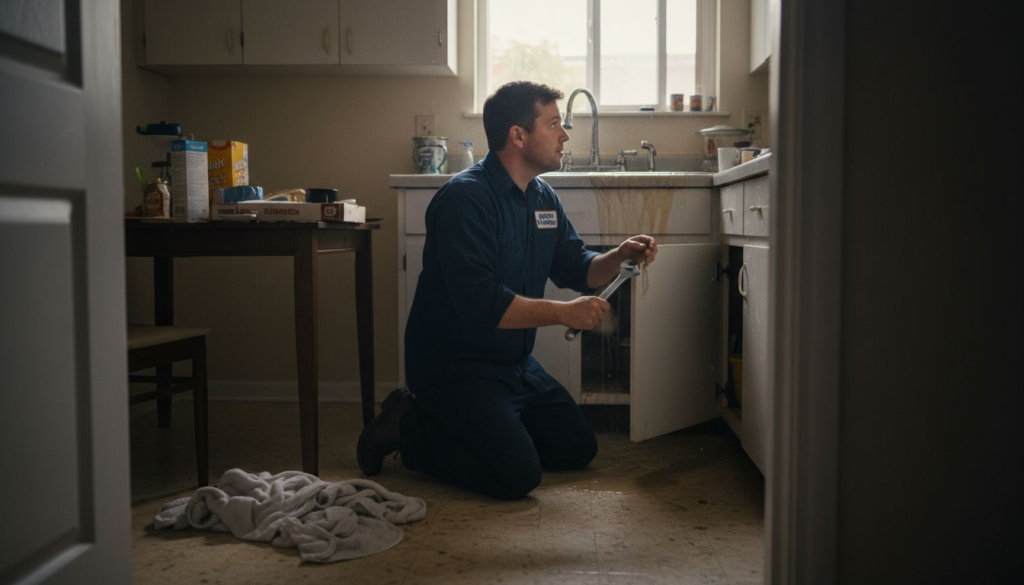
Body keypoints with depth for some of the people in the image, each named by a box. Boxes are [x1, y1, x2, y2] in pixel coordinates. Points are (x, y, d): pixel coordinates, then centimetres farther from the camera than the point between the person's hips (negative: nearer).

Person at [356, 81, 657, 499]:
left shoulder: (543, 198, 8)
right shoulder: (465, 198, -21)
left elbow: (576, 268, 14)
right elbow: (478, 302, -29)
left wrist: (620, 256, -6)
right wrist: (563, 312, -24)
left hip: (515, 363, 9)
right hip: (454, 365, -9)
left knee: (578, 448, 13)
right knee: (518, 476, -19)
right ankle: (411, 429, 2)